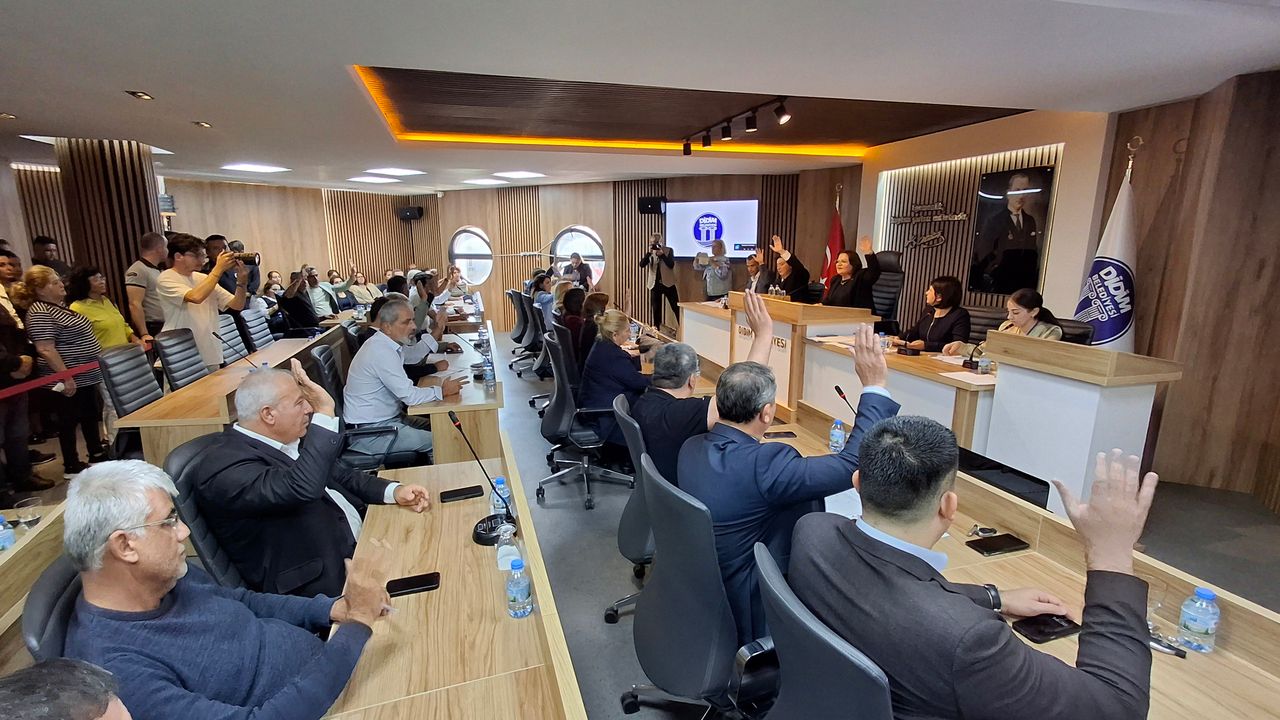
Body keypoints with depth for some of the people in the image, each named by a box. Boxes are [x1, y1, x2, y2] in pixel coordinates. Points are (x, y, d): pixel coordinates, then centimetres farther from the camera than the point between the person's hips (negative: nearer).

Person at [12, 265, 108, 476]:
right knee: (69, 421, 3)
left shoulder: (58, 305, 11)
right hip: (69, 381, -9)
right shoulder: (40, 313, -19)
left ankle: (97, 453, 31)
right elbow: (45, 349, -23)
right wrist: (66, 378, -24)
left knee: (91, 416, 18)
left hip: (85, 377, 9)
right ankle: (71, 466, 14)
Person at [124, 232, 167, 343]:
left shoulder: (156, 270, 15)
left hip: (165, 328, 9)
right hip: (151, 330, -9)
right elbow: (135, 305, -19)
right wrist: (144, 334, -24)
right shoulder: (137, 271, -11)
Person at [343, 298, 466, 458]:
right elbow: (410, 395, -26)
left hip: (388, 417, 10)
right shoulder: (381, 352, -25)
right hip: (370, 431, -10)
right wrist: (442, 391, -15)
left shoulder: (384, 343, 5)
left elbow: (412, 356, 25)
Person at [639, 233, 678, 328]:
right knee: (656, 309, 7)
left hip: (668, 283, -2)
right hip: (655, 284, 2)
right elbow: (642, 264, -10)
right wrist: (649, 252, -19)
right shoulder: (650, 253, 5)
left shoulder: (668, 251, -2)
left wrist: (662, 254, -23)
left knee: (676, 307, 0)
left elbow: (671, 265, -14)